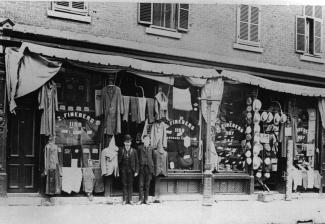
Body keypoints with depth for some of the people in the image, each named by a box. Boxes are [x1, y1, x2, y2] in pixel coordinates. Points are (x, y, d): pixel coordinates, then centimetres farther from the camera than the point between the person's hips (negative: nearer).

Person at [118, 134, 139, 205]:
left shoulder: (134, 151, 3)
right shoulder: (121, 150, 3)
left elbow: (137, 162, 5)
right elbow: (119, 161, 4)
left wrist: (136, 171, -1)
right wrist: (118, 170, -3)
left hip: (131, 170, 0)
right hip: (123, 170, 0)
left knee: (130, 185, 3)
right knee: (124, 184, 2)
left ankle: (130, 199, 8)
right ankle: (125, 200, 6)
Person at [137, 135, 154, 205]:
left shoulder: (151, 148, 9)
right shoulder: (140, 148, 5)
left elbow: (153, 158, 10)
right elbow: (138, 158, 5)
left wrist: (152, 168, 3)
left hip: (149, 168, 2)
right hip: (142, 168, -2)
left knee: (147, 185, 4)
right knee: (141, 184, -4)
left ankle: (146, 199, 10)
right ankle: (140, 199, 0)